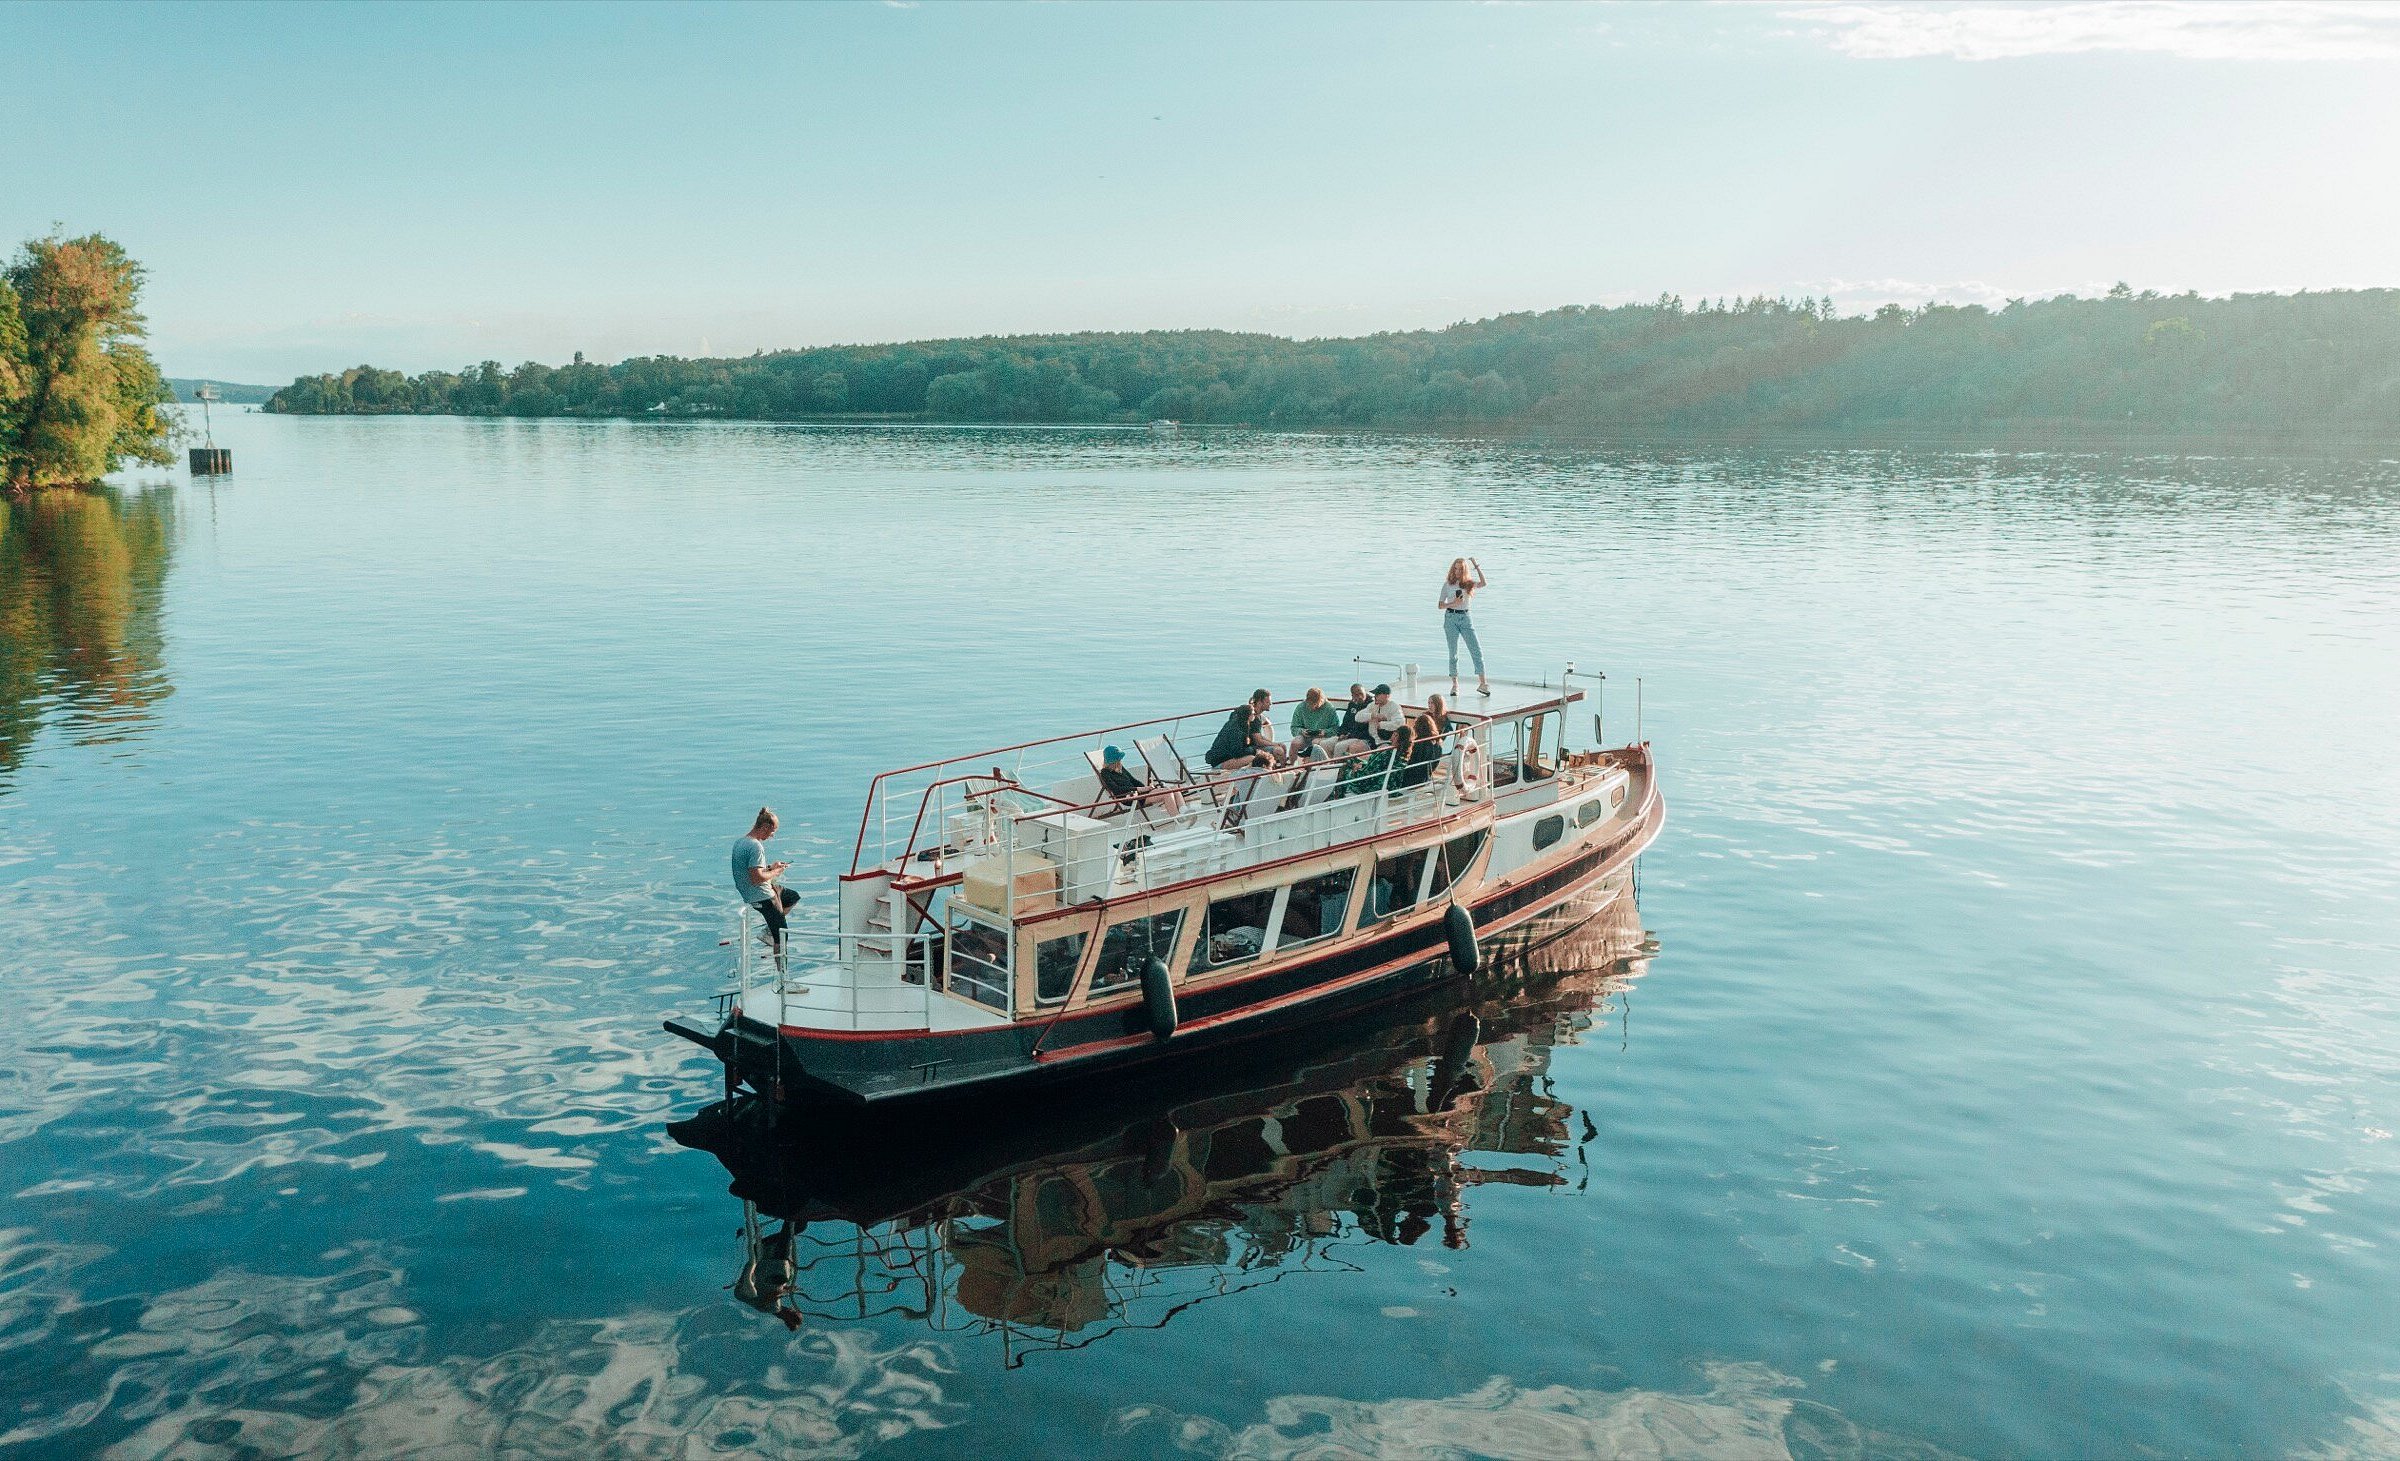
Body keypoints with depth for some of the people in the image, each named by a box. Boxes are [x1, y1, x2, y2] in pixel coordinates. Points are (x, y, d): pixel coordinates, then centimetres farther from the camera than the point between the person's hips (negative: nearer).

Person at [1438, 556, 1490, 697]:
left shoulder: (1468, 583, 6)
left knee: (1477, 650, -6)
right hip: (1451, 618, -1)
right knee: (1453, 653, 3)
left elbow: (1483, 583, -14)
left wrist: (1476, 566, -13)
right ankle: (1455, 684, 9)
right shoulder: (1448, 584, 5)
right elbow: (1440, 605, 4)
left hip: (1465, 618, 1)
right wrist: (1453, 604, -13)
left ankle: (1482, 684, -4)